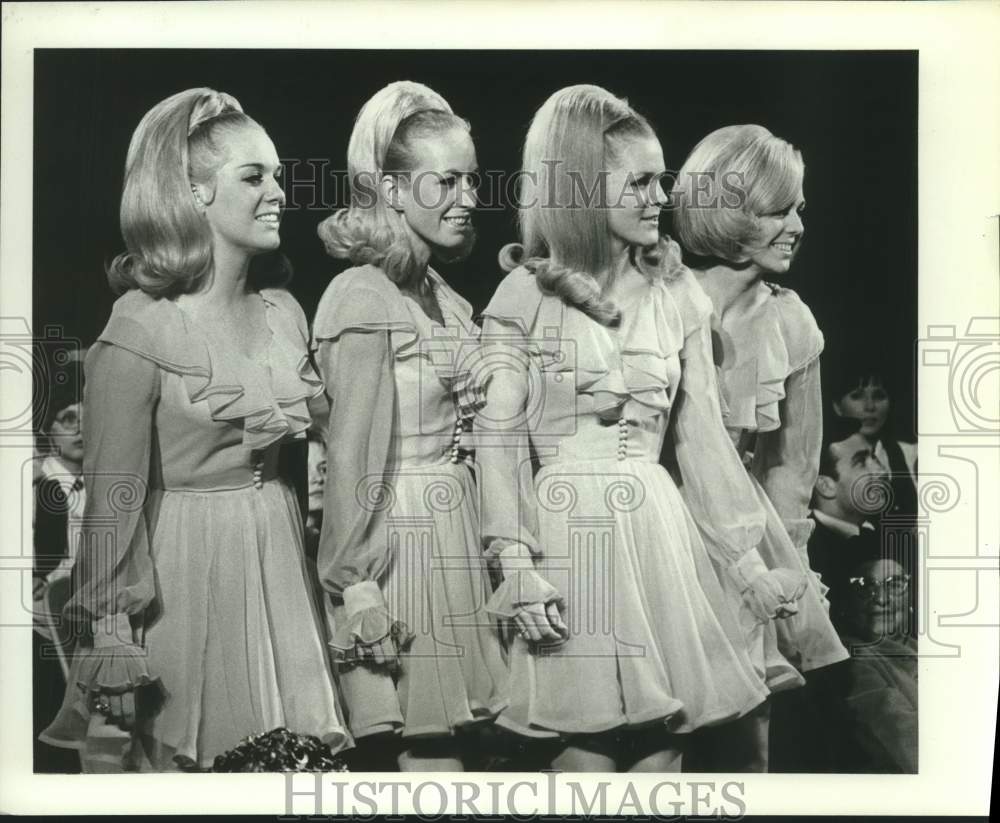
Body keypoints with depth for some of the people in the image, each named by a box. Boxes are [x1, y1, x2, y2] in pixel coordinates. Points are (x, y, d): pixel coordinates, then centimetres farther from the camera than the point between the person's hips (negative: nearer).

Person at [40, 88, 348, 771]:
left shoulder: (283, 310, 6)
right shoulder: (141, 331, -13)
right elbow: (115, 494, -12)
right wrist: (113, 632, -11)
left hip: (278, 556, 6)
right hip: (183, 567, -6)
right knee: (183, 754, 7)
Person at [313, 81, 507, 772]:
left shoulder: (447, 300, 12)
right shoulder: (363, 298, -14)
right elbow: (352, 454, -16)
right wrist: (355, 584, -16)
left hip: (454, 537, 8)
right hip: (398, 539, -8)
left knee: (446, 740, 14)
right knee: (432, 757, 0)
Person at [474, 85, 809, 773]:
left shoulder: (678, 296, 7)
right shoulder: (526, 294, -2)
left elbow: (703, 434, 10)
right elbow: (499, 435, -4)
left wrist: (747, 561, 9)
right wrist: (516, 562, -13)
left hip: (657, 532, 3)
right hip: (565, 533, -3)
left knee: (663, 741, 5)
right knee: (588, 747, -1)